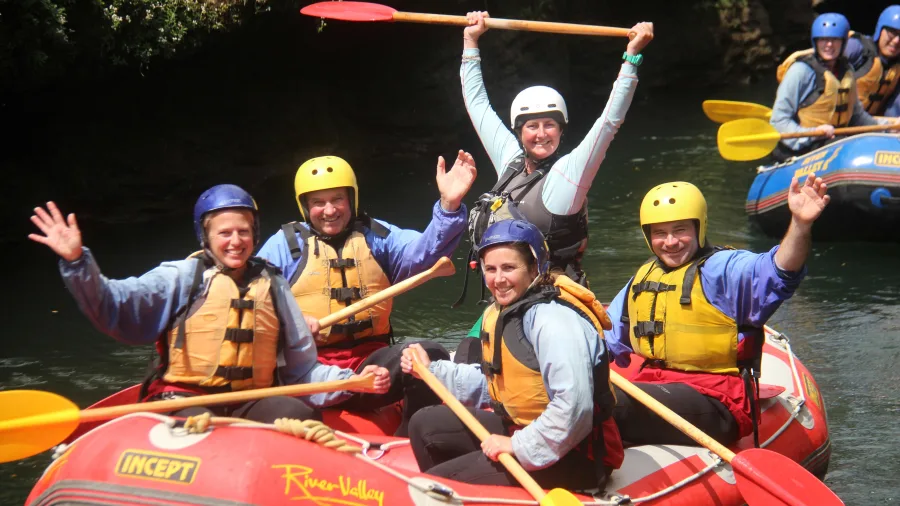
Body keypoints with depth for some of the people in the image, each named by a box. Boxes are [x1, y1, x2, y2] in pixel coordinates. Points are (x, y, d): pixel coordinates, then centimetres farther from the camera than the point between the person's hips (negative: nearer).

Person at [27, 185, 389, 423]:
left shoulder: (272, 286, 17)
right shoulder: (181, 277, 6)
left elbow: (301, 367, 16)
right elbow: (114, 307, -9)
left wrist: (352, 382, -1)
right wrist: (77, 263, -25)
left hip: (251, 403, 4)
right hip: (183, 400, -3)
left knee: (299, 415, -26)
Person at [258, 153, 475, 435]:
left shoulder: (376, 237, 15)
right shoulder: (285, 244, 10)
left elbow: (423, 251, -6)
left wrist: (449, 206, -23)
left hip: (370, 364, 3)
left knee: (431, 355, -25)